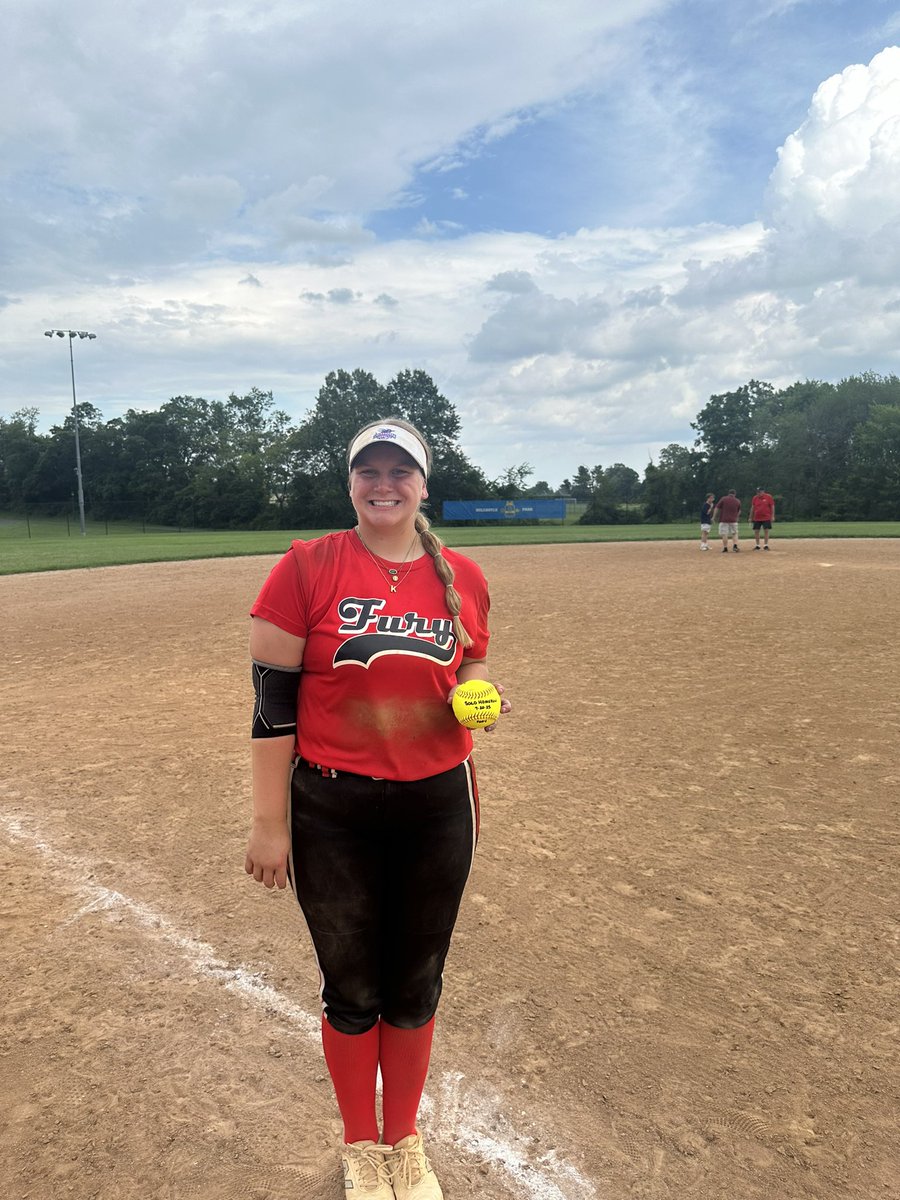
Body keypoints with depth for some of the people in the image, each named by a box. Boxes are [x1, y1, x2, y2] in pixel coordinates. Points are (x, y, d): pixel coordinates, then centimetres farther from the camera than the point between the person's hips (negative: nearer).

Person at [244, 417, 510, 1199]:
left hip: (438, 806, 3)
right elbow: (274, 701, -10)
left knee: (416, 985, 17)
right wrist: (270, 823, -10)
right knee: (353, 989, 14)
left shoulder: (463, 579, 1)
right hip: (333, 813, -2)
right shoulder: (306, 568, -10)